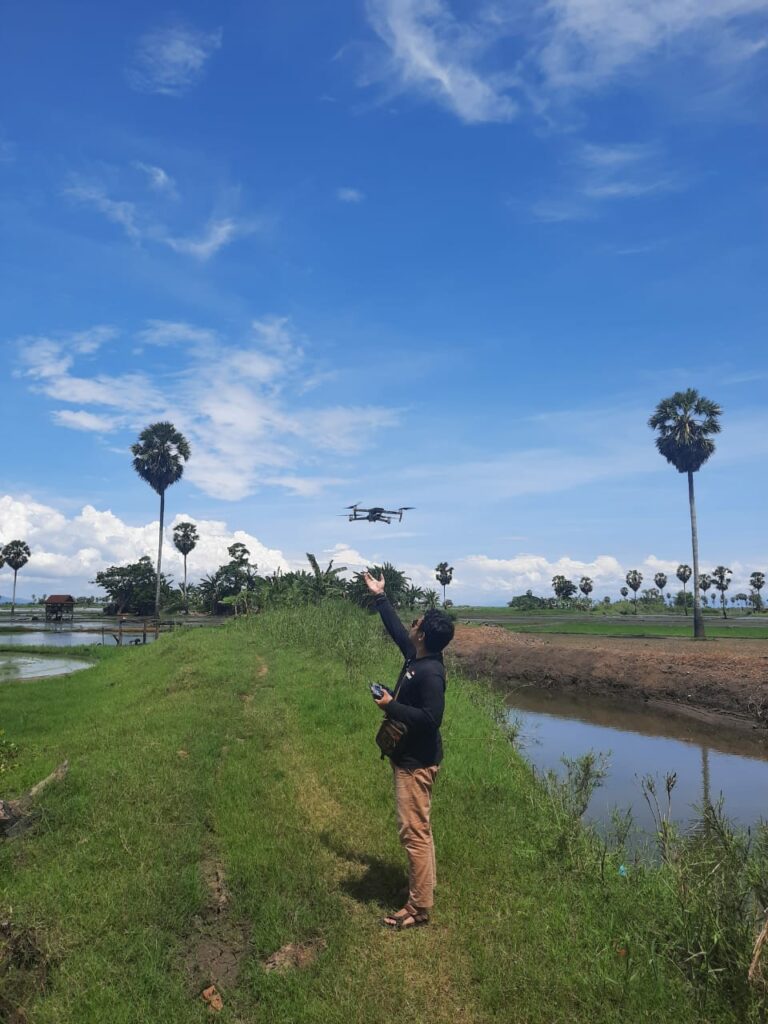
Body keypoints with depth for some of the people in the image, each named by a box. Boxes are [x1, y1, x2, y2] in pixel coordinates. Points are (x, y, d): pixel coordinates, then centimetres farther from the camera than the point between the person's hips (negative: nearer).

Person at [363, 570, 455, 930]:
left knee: (414, 832, -2)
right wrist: (380, 597, 23)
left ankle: (419, 908, 9)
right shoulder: (416, 657, 2)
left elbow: (431, 719, -29)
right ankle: (424, 887, 33)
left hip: (416, 762, -10)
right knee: (419, 829, 20)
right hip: (410, 757, 10)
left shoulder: (430, 673, -25)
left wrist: (391, 705, -24)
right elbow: (396, 629, 18)